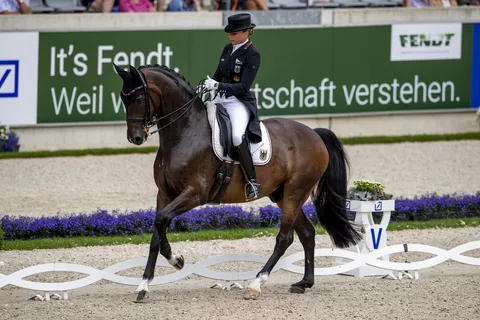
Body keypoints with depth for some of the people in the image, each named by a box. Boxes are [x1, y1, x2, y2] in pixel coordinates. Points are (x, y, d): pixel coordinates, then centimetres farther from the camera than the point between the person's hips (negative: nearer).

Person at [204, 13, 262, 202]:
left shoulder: (252, 55, -10)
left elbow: (243, 87, -17)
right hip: (220, 100, 8)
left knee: (237, 136, -33)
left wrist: (218, 85, -27)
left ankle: (252, 182, -24)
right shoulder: (227, 50, 12)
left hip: (240, 102, -8)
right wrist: (208, 85, -2)